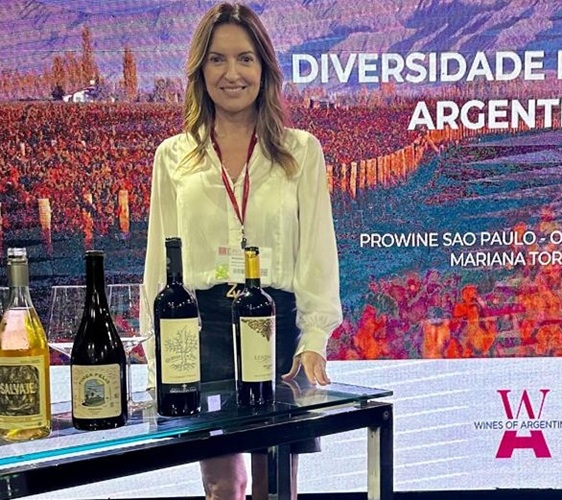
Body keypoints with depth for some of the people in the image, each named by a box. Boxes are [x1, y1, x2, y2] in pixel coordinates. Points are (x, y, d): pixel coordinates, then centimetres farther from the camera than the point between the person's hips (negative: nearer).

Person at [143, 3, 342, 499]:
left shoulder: (301, 151, 7)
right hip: (202, 327, 1)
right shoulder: (174, 156, 9)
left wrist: (314, 340, -8)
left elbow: (318, 251, 3)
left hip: (279, 322, -1)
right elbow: (161, 258, 10)